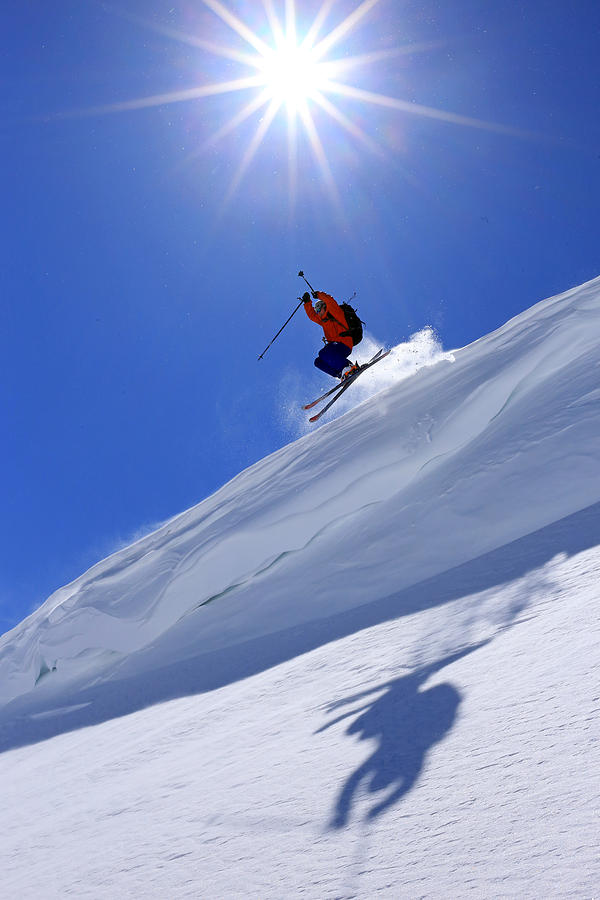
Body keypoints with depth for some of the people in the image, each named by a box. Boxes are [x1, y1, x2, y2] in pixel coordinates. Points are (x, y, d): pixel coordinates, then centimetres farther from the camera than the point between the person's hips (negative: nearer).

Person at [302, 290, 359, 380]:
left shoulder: (336, 313, 3)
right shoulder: (323, 320, 26)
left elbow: (330, 302, -14)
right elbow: (312, 315, 34)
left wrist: (320, 295, -6)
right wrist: (307, 302, 26)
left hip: (344, 344, -9)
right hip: (334, 345, 9)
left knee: (323, 353, -30)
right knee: (318, 362, -3)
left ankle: (349, 367, -31)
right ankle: (343, 375, -15)